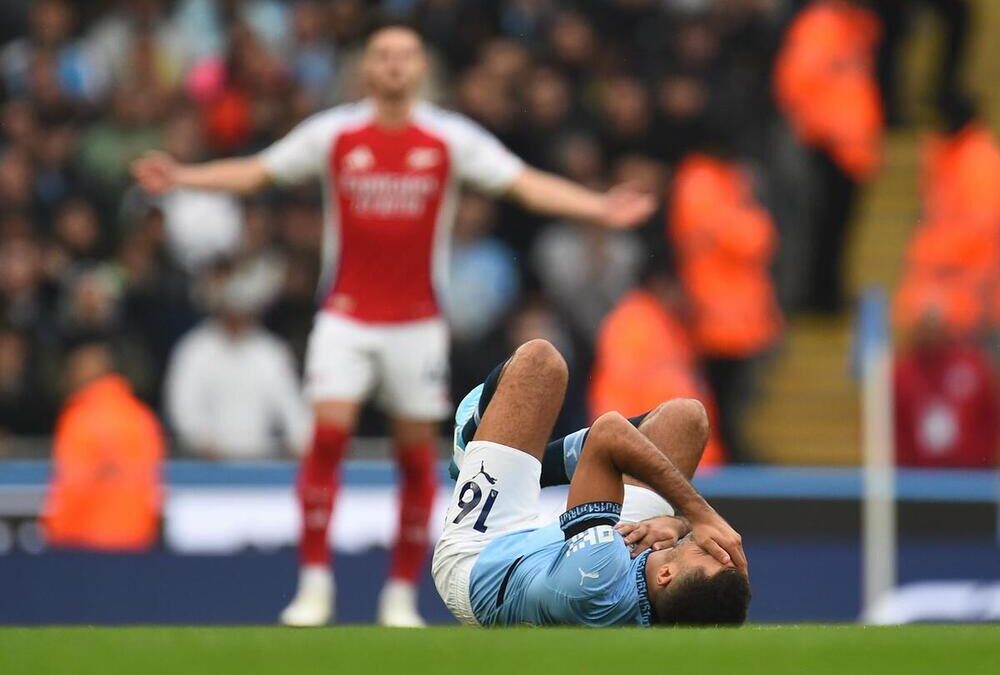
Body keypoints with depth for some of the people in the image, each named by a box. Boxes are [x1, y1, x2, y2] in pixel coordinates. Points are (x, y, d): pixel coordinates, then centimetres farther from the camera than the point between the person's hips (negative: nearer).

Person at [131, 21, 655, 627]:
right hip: (346, 315, 0)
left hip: (418, 321, 0)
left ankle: (402, 595, 11)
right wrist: (181, 178, 1)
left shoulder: (452, 139, -1)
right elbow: (257, 172, 9)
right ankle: (315, 583, -8)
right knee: (328, 433, -14)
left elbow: (526, 184, -3)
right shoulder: (333, 134, 1)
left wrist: (599, 208, -15)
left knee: (418, 452, 1)